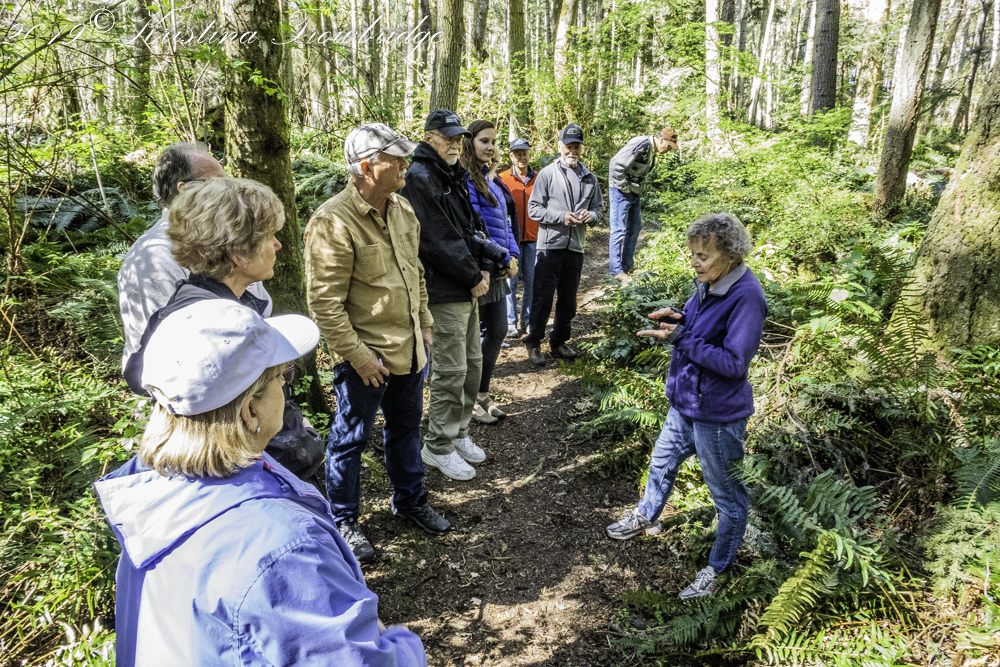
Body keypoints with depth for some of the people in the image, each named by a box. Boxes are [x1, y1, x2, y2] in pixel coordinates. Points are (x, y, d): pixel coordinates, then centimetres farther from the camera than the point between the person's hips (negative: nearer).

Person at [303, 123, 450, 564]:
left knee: (406, 427, 23)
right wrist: (356, 354, -20)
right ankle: (343, 520, 30)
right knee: (351, 438, 10)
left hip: (409, 348, 8)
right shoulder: (333, 222, -21)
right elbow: (324, 302, -21)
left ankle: (410, 499, 44)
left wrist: (424, 324, 15)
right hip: (365, 356, -8)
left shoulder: (402, 210, 5)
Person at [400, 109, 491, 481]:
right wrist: (473, 277, -15)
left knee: (472, 364, 16)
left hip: (468, 288, 10)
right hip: (444, 291, -10)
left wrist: (484, 267, 2)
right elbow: (437, 241, -21)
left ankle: (458, 433, 32)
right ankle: (438, 447, 12)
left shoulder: (455, 177, 16)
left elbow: (474, 224, 18)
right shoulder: (420, 178, -14)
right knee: (450, 371, -3)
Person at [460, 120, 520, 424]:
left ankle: (483, 394, 29)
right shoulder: (464, 180, -14)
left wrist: (513, 256, 5)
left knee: (498, 332, 14)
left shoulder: (490, 181, 16)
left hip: (497, 271, 9)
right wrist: (502, 258, -14)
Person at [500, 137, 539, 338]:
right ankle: (511, 322, 9)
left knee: (531, 281, 5)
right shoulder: (502, 179, 2)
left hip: (533, 239, 2)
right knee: (511, 281, 1)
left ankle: (527, 320, 16)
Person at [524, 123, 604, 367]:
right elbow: (534, 208, -5)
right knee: (542, 296, -3)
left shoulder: (589, 177, 10)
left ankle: (559, 341, 26)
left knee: (568, 298, 12)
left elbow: (598, 207, 17)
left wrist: (590, 215, -6)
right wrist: (561, 217, -16)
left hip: (576, 246, 5)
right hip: (550, 245, -4)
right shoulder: (547, 174, -2)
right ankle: (534, 343, 9)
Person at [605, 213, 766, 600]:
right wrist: (675, 321, -7)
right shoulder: (707, 284, -1)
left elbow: (734, 363, -28)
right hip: (685, 402, 9)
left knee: (726, 494, 12)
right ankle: (646, 517, 55)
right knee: (661, 463, 28)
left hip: (718, 415, -9)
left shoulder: (746, 297, -26)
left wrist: (681, 339, -27)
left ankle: (718, 568, 32)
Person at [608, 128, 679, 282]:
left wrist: (640, 190, 8)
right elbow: (616, 164, -25)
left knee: (634, 228, 14)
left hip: (635, 193, 10)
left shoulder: (653, 151, 10)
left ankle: (628, 266, 24)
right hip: (621, 191, -10)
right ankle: (617, 271, -1)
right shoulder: (641, 145, -20)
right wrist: (625, 187, -19)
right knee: (619, 230, -6)